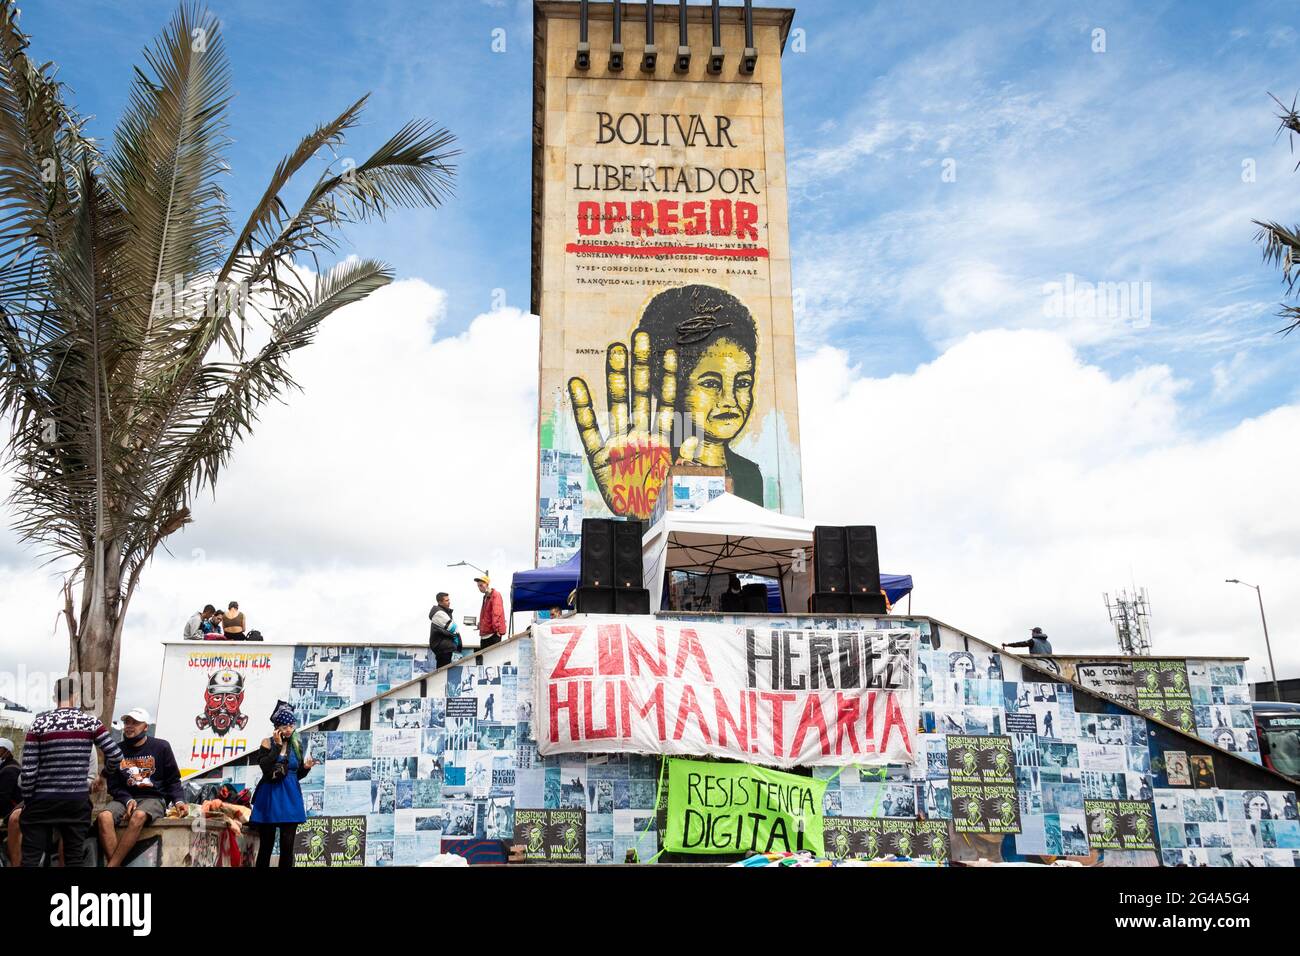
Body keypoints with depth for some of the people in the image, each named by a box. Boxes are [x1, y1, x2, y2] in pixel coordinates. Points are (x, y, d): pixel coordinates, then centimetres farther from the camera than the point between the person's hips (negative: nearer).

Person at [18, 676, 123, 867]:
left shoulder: (39, 723, -2)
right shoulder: (90, 722, -1)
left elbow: (28, 769, -6)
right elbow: (115, 756, -6)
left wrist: (27, 799, 6)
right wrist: (106, 772, 15)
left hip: (42, 800, -1)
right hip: (77, 801, 1)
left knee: (30, 857, 6)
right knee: (75, 857, 8)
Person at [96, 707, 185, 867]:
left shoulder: (161, 747, 5)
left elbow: (173, 780, 10)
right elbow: (114, 786, 12)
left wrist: (179, 800, -8)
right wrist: (128, 800, -8)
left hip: (154, 799, -3)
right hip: (125, 799, 3)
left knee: (139, 816, -37)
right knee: (104, 817, -31)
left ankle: (112, 865, -35)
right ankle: (116, 865, -34)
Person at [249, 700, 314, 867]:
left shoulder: (296, 745, 7)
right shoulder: (268, 743, -3)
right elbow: (265, 768, -19)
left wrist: (306, 767, -6)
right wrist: (278, 746, -19)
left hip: (290, 797, 2)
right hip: (270, 797, -2)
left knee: (287, 845, -2)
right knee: (266, 845, 3)